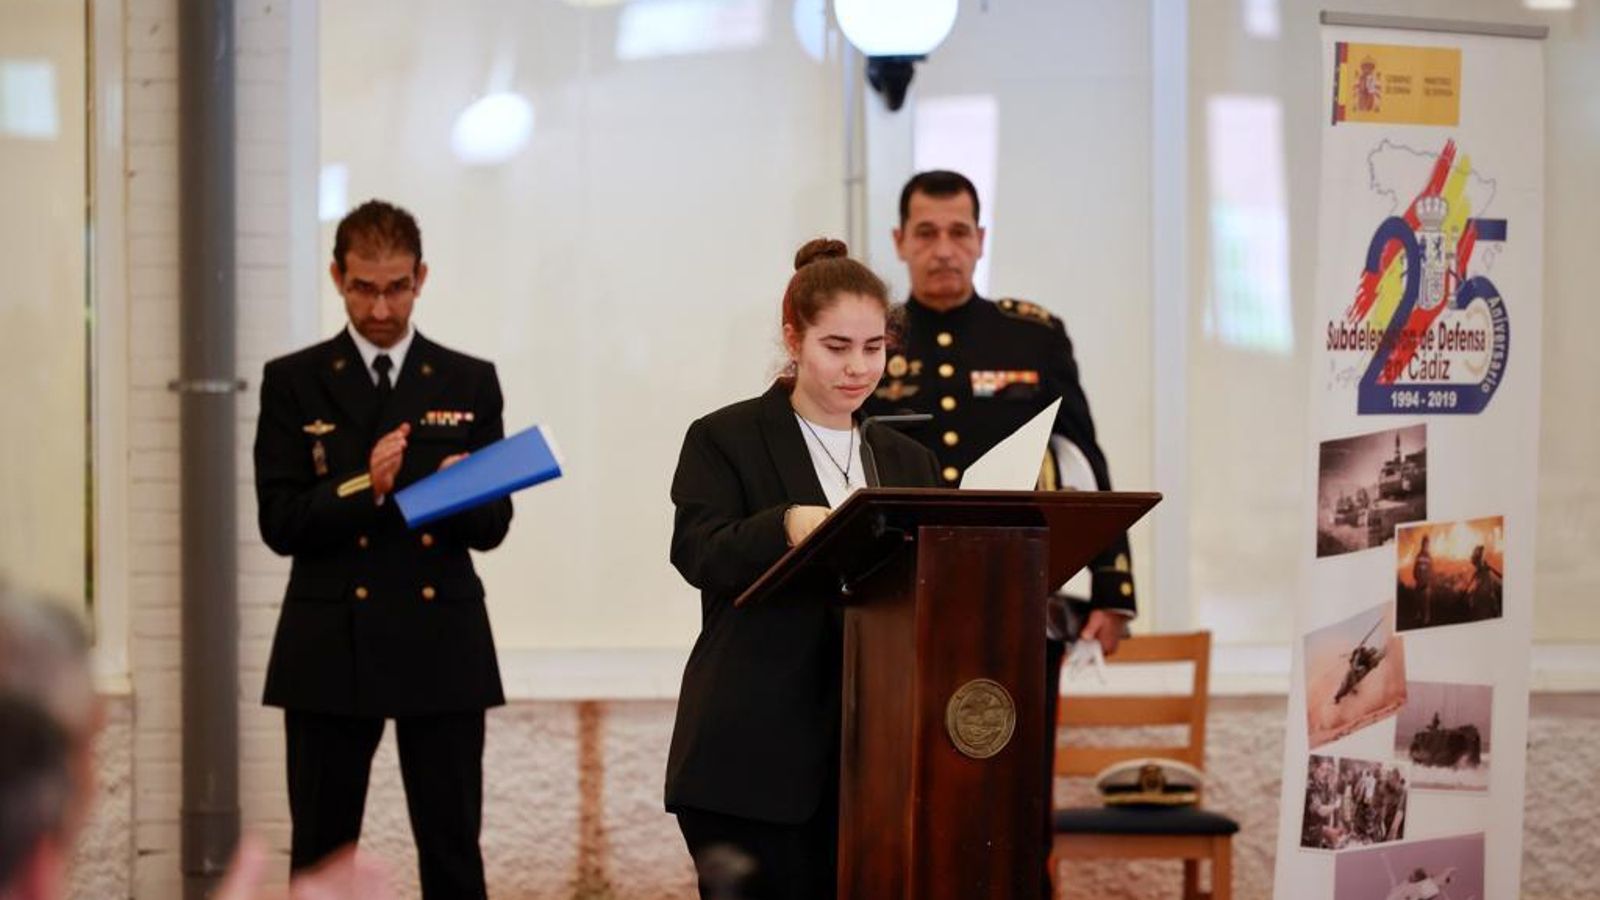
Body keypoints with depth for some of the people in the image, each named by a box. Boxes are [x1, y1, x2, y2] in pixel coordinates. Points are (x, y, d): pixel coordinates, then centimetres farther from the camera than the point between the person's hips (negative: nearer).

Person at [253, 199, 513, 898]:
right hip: (332, 651, -1)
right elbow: (280, 524, -2)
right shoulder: (294, 382, 5)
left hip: (442, 650, 1)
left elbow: (492, 526, 7)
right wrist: (364, 488, -18)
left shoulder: (470, 383, 9)